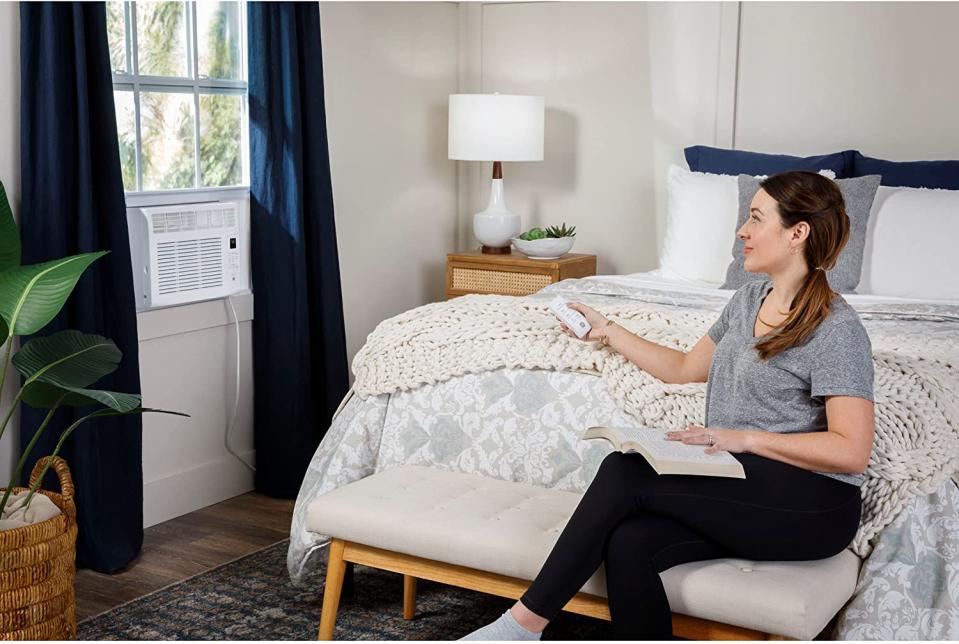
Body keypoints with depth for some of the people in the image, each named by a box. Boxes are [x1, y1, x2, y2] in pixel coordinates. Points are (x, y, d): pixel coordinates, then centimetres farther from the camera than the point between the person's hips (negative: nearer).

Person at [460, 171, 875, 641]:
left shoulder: (837, 329, -12)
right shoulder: (750, 298, 14)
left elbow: (853, 452, -18)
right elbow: (685, 368, 25)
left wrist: (745, 437, -20)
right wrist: (606, 332, 22)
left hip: (813, 505, -7)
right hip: (742, 488, 7)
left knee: (624, 473, -24)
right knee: (629, 542, -24)